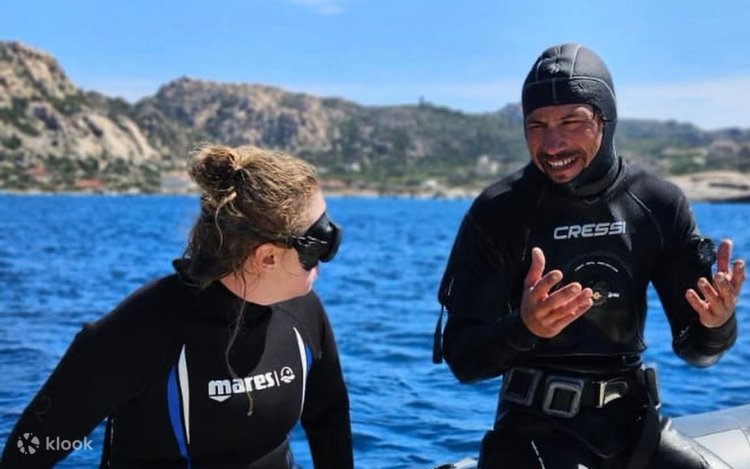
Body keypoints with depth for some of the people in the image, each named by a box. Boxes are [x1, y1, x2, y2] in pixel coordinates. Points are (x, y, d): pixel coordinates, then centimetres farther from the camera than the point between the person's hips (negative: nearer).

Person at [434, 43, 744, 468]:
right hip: (537, 428, -3)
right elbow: (462, 359, -10)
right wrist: (523, 327, -30)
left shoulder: (660, 205, 0)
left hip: (632, 422, 4)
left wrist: (718, 323, -20)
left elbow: (694, 348, 3)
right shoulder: (498, 214, -9)